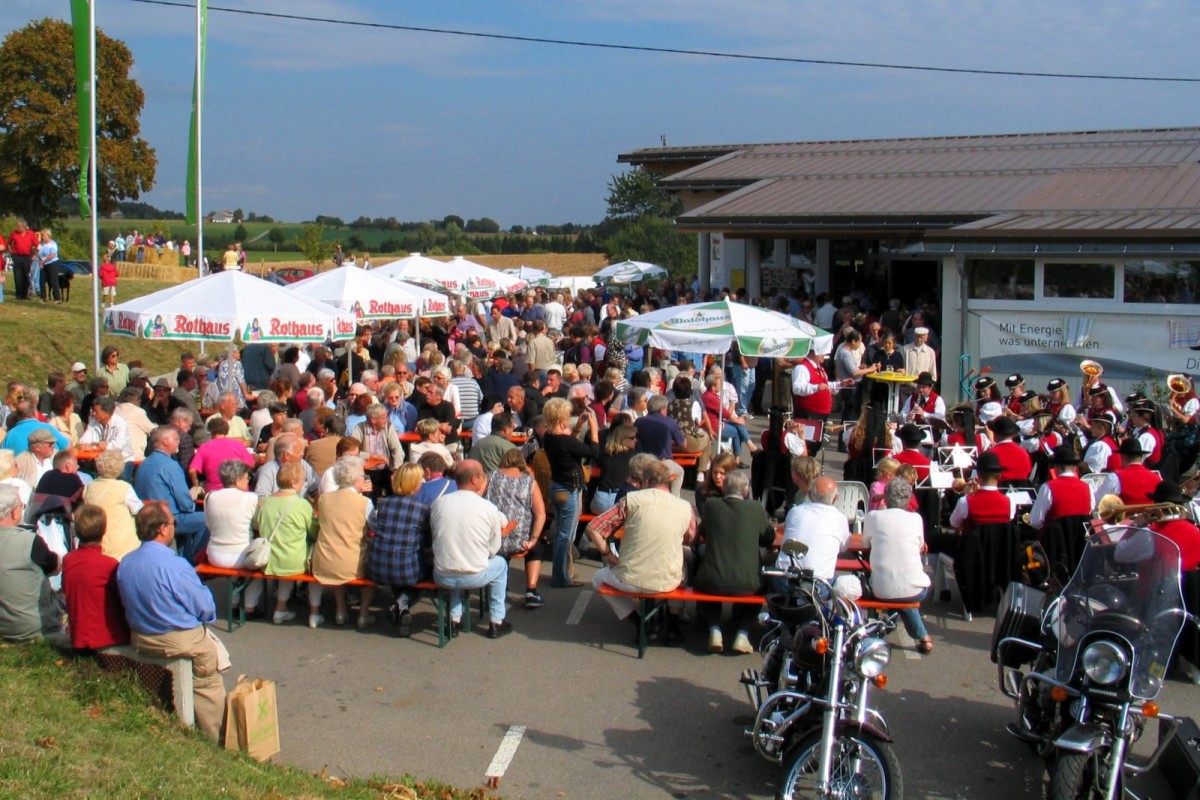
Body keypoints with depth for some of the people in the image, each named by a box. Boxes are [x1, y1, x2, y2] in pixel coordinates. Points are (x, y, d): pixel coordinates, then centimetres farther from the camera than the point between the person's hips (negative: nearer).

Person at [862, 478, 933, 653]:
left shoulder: (873, 517, -4)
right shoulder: (916, 519, -3)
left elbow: (865, 544, 14)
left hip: (881, 591, 0)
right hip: (913, 590, 0)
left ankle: (921, 635, 44)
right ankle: (923, 637, 41)